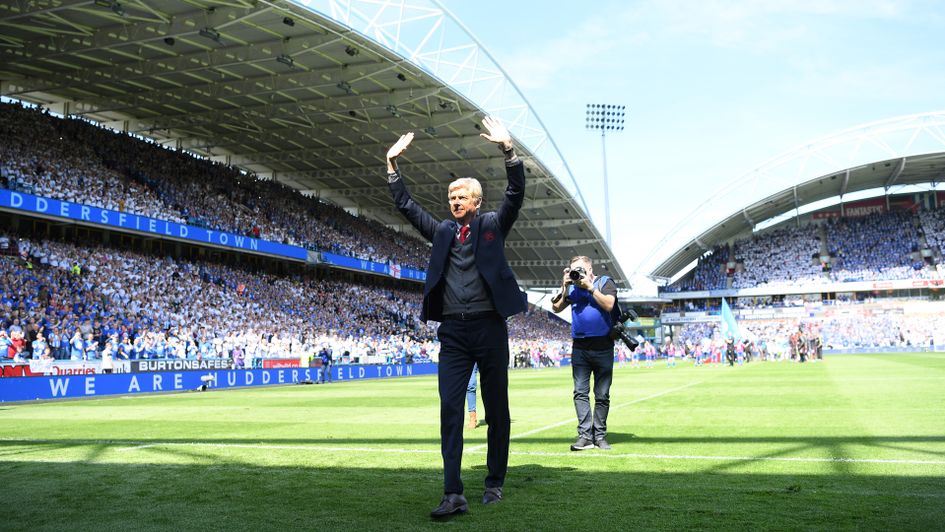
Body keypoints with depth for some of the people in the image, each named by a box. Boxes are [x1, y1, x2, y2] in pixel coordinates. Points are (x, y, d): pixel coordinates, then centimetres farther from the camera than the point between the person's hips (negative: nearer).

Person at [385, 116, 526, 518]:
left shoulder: (493, 225, 7)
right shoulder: (441, 230, 15)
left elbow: (516, 195, -7)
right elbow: (405, 205, 15)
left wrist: (508, 150, -19)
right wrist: (393, 164, 7)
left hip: (489, 326, -2)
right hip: (452, 331, 3)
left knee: (496, 408, 6)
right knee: (450, 407, -6)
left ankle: (494, 483, 20)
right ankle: (453, 494, -6)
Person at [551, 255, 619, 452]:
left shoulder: (605, 282, 2)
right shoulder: (572, 288, 12)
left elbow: (608, 305, -14)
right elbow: (556, 308, 7)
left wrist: (590, 287, -12)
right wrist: (564, 287, -2)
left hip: (603, 347, -3)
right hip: (580, 347, 3)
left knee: (602, 395, 4)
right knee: (580, 393, -4)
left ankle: (599, 435, 12)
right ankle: (585, 435, -3)